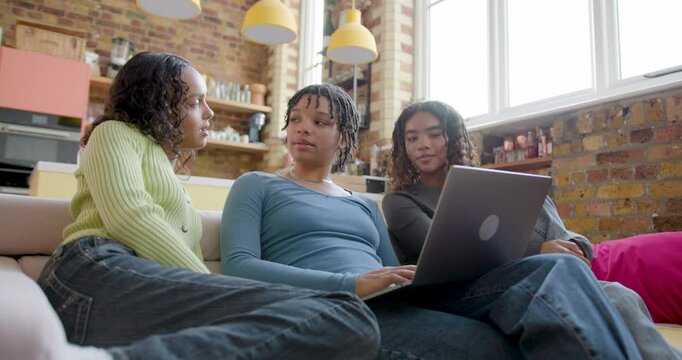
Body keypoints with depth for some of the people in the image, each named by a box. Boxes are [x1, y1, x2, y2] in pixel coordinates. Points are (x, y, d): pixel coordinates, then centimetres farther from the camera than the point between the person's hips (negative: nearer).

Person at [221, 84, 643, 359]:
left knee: (556, 269, -19)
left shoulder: (365, 204, 27)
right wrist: (355, 284, -17)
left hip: (404, 304, 5)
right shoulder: (256, 186, 14)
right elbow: (237, 267, -4)